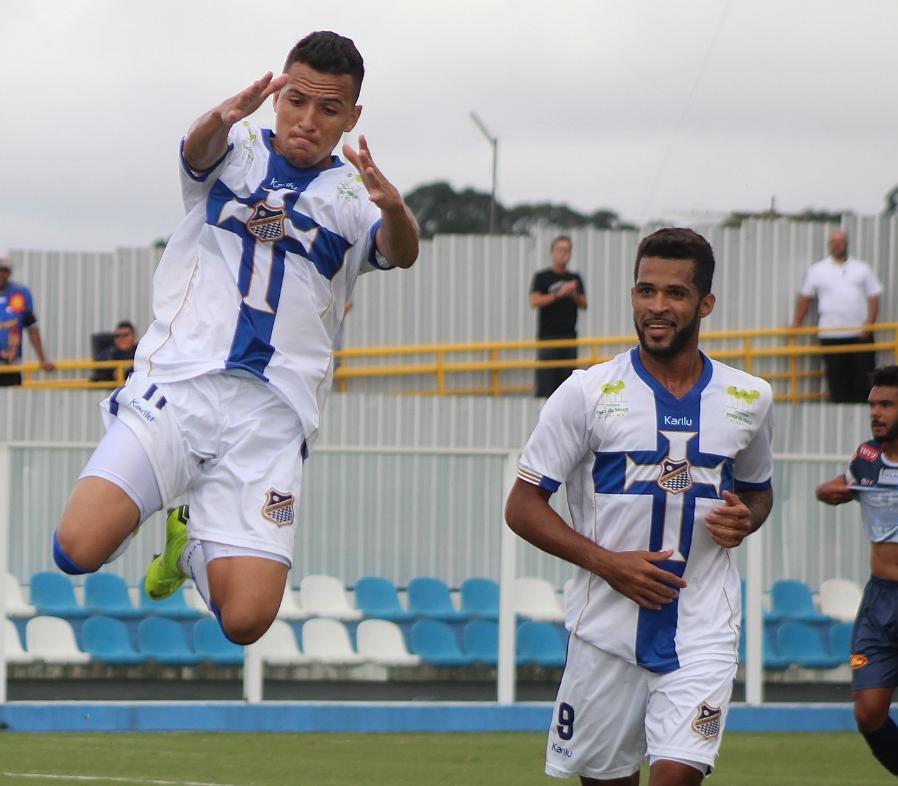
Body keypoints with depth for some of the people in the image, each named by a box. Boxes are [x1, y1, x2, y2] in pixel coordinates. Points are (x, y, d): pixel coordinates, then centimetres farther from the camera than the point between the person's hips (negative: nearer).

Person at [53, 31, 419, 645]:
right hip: (179, 381, -1)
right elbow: (199, 151, -13)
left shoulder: (352, 195, 13)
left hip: (272, 414, 1)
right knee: (79, 550, -21)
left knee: (246, 620, -14)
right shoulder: (238, 151, 11)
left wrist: (394, 209, -32)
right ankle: (134, 509, 16)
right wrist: (222, 120, -38)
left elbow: (400, 253, -8)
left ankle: (192, 538, 21)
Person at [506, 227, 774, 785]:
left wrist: (745, 519, -1)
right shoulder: (587, 394, -3)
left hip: (702, 632, 1)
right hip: (606, 627, 0)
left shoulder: (749, 399, 6)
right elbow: (523, 507, -2)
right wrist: (607, 562, -14)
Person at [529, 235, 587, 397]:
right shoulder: (542, 277, 2)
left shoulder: (575, 278, 14)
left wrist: (574, 294, -9)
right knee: (546, 382, -9)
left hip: (569, 336, 4)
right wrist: (559, 294, -18)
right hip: (548, 336, -4)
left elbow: (583, 305, 12)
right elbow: (534, 301, -10)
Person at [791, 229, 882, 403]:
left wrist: (869, 323, -6)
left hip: (860, 334, 1)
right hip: (831, 335, -1)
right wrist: (797, 323, 7)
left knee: (864, 377, -3)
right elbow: (804, 298, 13)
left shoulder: (862, 269, 11)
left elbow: (873, 297, 7)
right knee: (837, 380, -2)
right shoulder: (817, 270, 10)